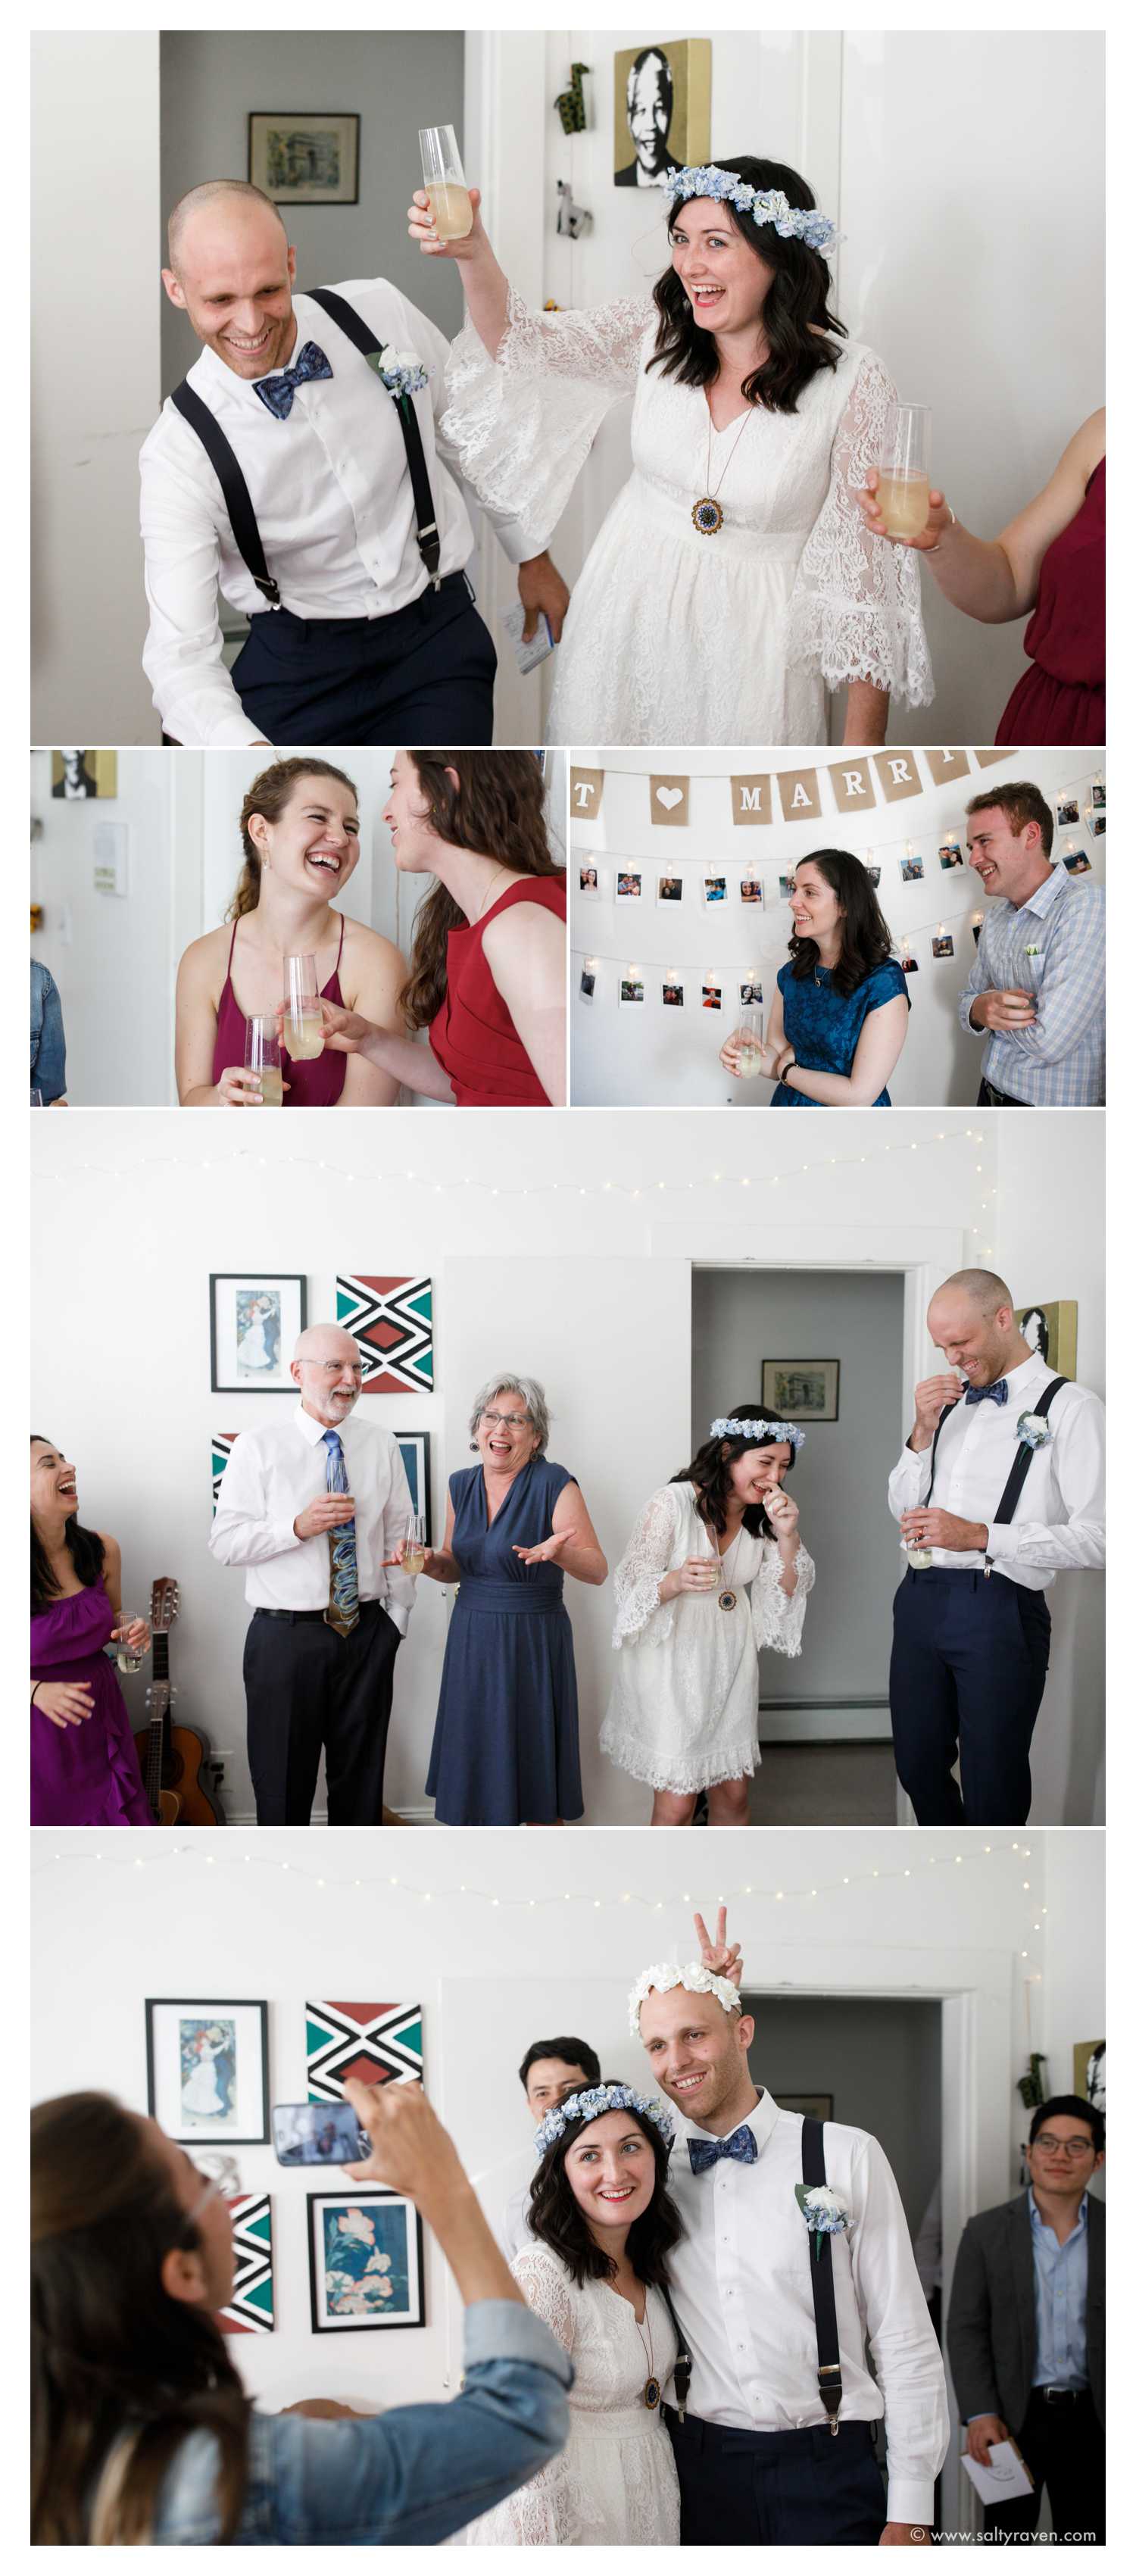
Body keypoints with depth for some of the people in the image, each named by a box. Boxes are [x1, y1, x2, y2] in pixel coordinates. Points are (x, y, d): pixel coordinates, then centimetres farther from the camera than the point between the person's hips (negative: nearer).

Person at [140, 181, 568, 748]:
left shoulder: (380, 314, -7)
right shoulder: (181, 450, -16)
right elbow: (181, 651, -22)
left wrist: (531, 555, 21)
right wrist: (243, 748, -41)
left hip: (436, 633, 1)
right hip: (296, 658, -1)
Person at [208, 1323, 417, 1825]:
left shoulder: (381, 1445, 6)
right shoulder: (258, 1448, -3)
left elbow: (398, 1536, 10)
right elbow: (224, 1542, -8)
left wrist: (397, 1617, 5)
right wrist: (298, 1526, -20)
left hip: (367, 1634, 3)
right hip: (285, 1635, -3)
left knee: (362, 1772, 11)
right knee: (283, 1779, 4)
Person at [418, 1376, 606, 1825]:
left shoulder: (555, 1485, -11)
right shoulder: (462, 1485, 6)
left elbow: (598, 1570, -13)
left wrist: (558, 1552, -33)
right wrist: (430, 1563, -5)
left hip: (531, 1644, -5)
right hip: (471, 1638, 5)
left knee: (533, 1773, 1)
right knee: (474, 1767, 8)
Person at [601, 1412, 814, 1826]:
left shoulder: (761, 1517, 3)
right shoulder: (674, 1503, -15)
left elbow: (783, 1600, 1)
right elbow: (632, 1590, -14)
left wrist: (787, 1538, -15)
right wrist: (677, 1580, -36)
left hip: (729, 1661, 5)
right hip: (672, 1662, -5)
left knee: (734, 1795, 9)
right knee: (676, 1805, -5)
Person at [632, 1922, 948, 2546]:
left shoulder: (847, 2156, -2)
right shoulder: (652, 2164, 7)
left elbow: (905, 2343, -1)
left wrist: (910, 2514, -7)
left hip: (827, 2470, -2)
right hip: (700, 2467, 2)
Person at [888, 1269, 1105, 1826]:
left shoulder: (1070, 1408, -6)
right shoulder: (951, 1400, 14)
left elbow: (1097, 1536, -14)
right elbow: (903, 1508, 19)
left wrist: (980, 1536, -19)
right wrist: (923, 1433, 1)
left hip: (999, 1608, -6)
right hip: (922, 1598, 6)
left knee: (992, 1790, -1)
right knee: (918, 1766, 13)